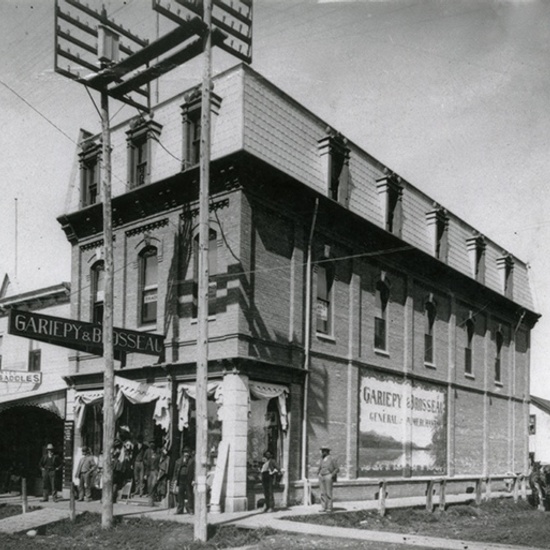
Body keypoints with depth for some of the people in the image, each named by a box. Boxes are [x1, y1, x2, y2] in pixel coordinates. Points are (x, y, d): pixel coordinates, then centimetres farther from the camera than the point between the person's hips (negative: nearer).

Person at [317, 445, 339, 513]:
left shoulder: (331, 459, -5)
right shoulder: (321, 460, 12)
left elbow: (337, 469, -4)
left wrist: (332, 475, -16)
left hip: (328, 476, -6)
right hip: (321, 477, 6)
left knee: (328, 493, -5)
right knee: (323, 493, 3)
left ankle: (329, 508, 0)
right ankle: (323, 508, 5)